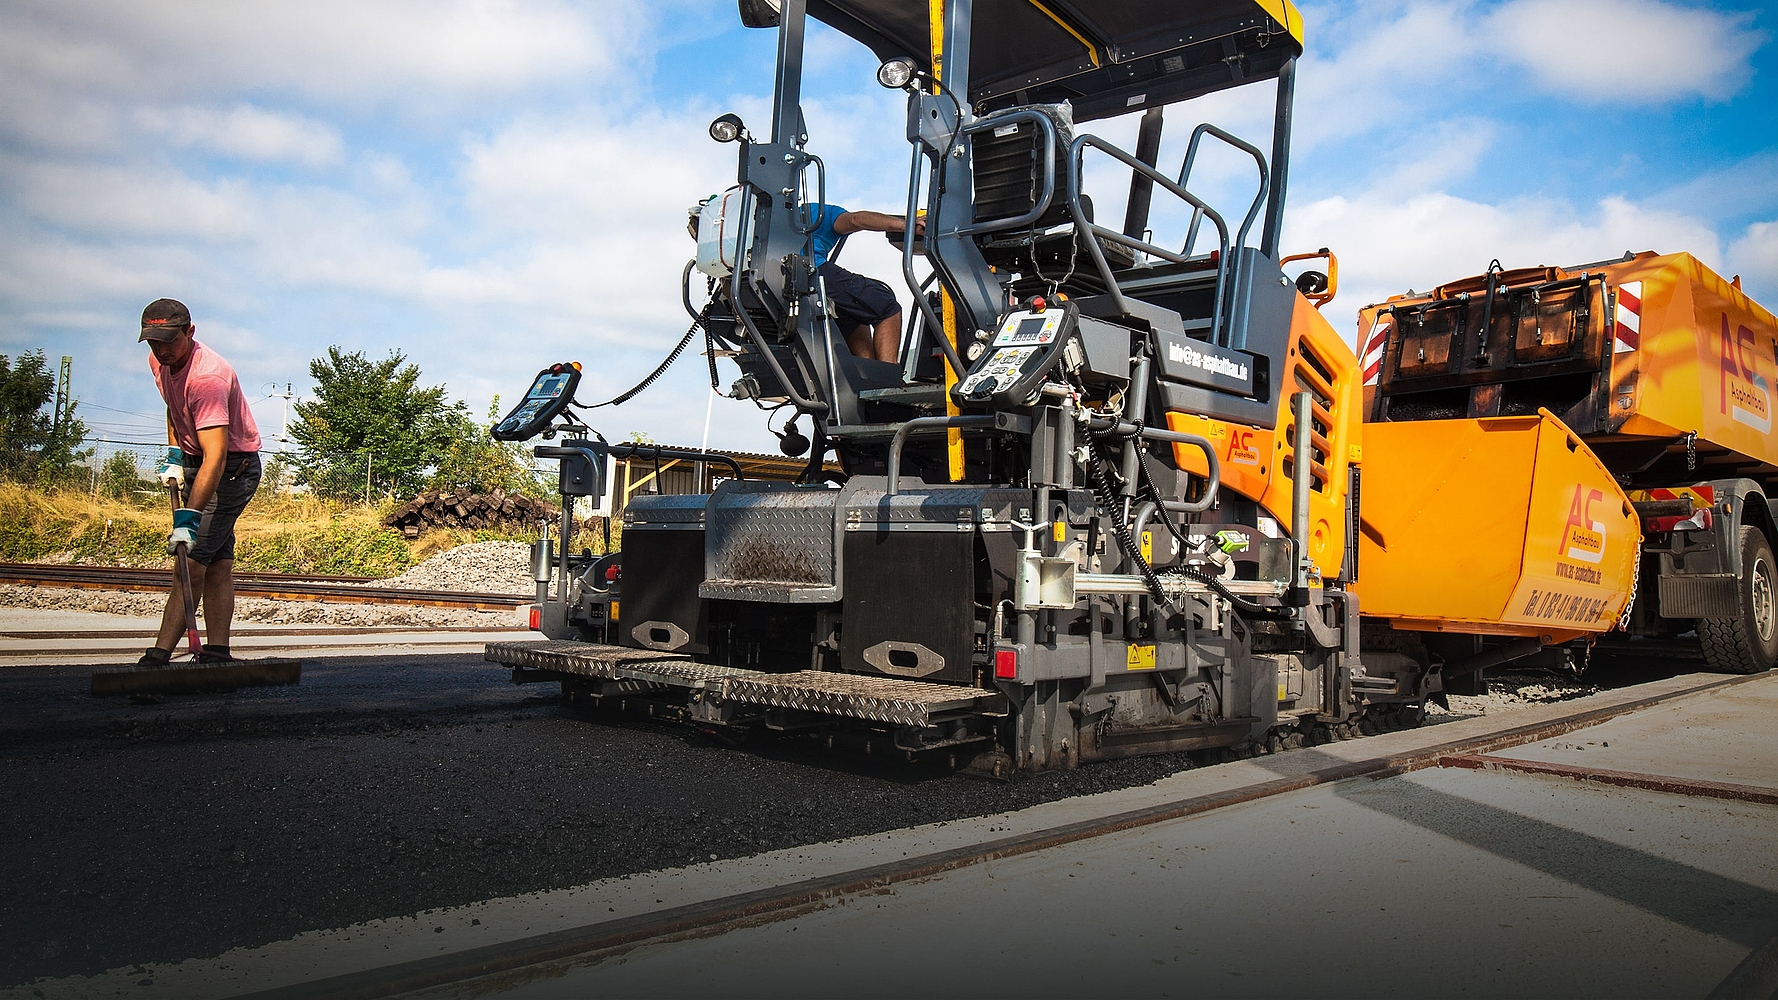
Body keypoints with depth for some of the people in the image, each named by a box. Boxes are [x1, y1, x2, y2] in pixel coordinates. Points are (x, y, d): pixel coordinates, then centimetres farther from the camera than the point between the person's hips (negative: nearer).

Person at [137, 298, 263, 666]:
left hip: (232, 468, -9)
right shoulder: (159, 361, 0)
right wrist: (174, 457, 8)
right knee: (217, 563, 5)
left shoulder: (207, 376, -29)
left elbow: (215, 457, -36)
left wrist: (187, 518, -42)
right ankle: (217, 652, 4)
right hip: (196, 464, 9)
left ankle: (159, 656, -18)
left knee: (193, 559, -15)